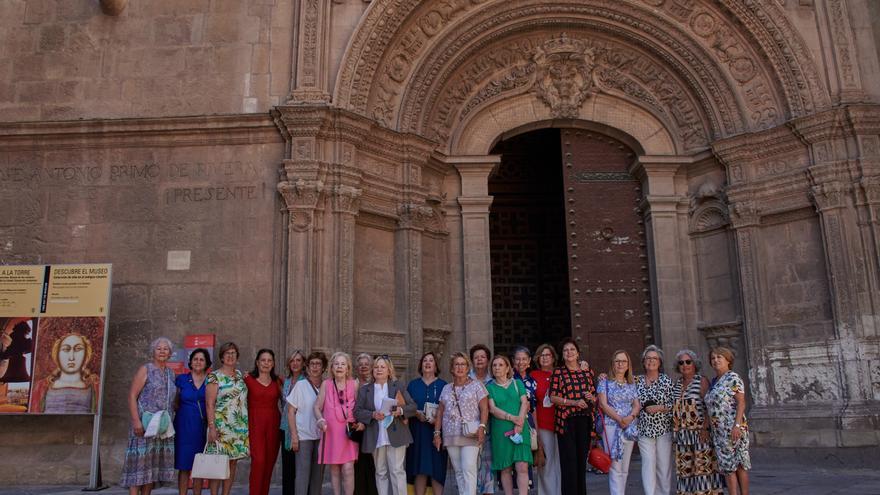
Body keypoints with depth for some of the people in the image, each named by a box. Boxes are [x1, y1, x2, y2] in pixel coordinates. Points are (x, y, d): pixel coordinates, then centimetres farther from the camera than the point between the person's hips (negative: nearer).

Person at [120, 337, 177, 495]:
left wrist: (170, 422, 8)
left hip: (164, 427, 6)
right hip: (145, 424, -6)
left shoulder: (171, 373, 14)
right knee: (139, 462, -7)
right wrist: (136, 420, -17)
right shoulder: (145, 370, -2)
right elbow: (132, 396, -8)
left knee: (153, 464, 7)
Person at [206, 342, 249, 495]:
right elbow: (210, 404, -8)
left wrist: (248, 425, 13)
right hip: (221, 427, -5)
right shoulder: (214, 376, -3)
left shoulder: (240, 375, 14)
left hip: (240, 428, 5)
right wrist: (211, 427, -15)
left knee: (233, 463, 7)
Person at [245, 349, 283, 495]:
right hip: (255, 423, -3)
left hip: (273, 424, 3)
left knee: (270, 461, 3)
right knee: (258, 460, -13)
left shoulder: (277, 381, 11)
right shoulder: (248, 379, 1)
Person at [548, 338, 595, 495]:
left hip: (584, 420, 3)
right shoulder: (558, 372, 3)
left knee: (582, 459, 7)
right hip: (566, 421, -3)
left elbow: (595, 396, 19)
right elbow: (552, 397, -3)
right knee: (569, 461, -5)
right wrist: (574, 402, -13)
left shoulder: (587, 371, 14)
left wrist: (591, 398, -5)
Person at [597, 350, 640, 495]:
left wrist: (631, 417, -13)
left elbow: (637, 405, 8)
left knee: (625, 467, 7)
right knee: (615, 466, -9)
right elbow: (603, 404, -6)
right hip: (611, 425, -4)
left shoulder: (632, 384, 14)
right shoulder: (605, 381, 2)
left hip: (629, 427, 4)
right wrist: (619, 419, -15)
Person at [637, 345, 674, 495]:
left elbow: (674, 404, 0)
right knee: (648, 465, -3)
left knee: (664, 465, 2)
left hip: (663, 428, -1)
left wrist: (659, 408, -15)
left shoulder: (666, 380, 1)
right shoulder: (637, 381, 7)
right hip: (644, 430, 1)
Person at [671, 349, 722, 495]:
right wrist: (674, 433, 11)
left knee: (703, 465, -3)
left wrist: (705, 428, -19)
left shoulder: (702, 381, -4)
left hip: (699, 432, -5)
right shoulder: (677, 384, 12)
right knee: (685, 467, 7)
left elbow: (708, 407, -11)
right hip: (682, 433, 6)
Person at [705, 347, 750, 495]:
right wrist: (713, 429, 17)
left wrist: (737, 425, -22)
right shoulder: (714, 381, 16)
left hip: (732, 429, -8)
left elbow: (741, 403, -14)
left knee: (738, 464, -2)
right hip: (719, 431, 8)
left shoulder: (733, 378, -7)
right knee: (727, 466, 8)